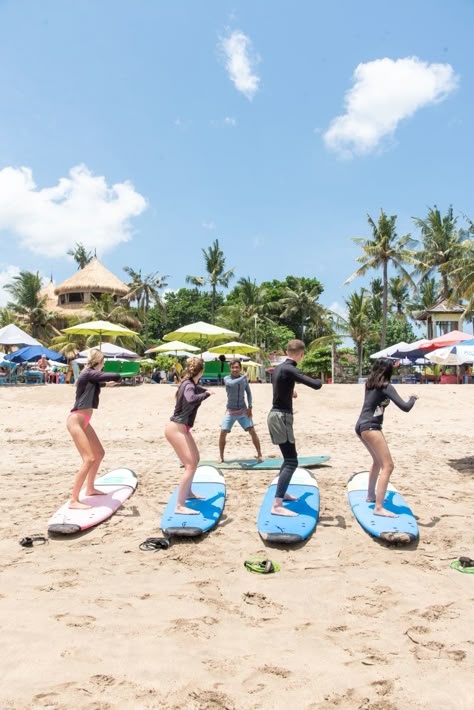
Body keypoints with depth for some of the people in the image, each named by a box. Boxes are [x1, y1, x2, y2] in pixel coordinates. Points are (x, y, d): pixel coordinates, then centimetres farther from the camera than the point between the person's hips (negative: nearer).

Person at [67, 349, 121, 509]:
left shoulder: (91, 376, 13)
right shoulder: (89, 373, -16)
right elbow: (116, 376, -21)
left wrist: (106, 383, 24)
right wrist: (114, 380, -2)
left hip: (84, 421, 10)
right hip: (76, 421, -10)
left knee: (99, 453, 18)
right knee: (89, 459, -16)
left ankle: (90, 488, 33)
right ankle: (74, 500, -12)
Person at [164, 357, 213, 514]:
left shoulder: (190, 384, 10)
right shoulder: (189, 385, -19)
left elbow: (198, 390, 36)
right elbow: (191, 399, -43)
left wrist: (206, 391, 55)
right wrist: (206, 394, -28)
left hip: (181, 428, 10)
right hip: (176, 429, -10)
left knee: (195, 459, 23)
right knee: (191, 465, -16)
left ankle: (188, 492, 38)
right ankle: (180, 506, -18)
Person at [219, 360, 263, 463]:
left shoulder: (244, 379, 0)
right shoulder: (227, 378, -9)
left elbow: (248, 393, 9)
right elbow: (232, 384, -33)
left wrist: (250, 407, 0)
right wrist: (244, 376, -27)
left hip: (243, 411, 2)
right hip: (230, 411, -2)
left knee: (252, 431, -6)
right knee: (222, 433, -9)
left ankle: (259, 454, 8)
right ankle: (221, 458, 8)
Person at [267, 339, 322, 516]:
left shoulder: (279, 368, 10)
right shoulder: (290, 370, -19)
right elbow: (316, 385, -27)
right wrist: (319, 380, -3)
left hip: (277, 415, 10)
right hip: (281, 417, -10)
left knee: (289, 458, 22)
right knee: (291, 461, -11)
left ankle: (282, 493, 34)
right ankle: (277, 505, -15)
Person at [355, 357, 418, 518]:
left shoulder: (370, 384, 13)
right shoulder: (386, 386, -9)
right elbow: (405, 407, -13)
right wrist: (413, 398, 5)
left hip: (361, 426, 9)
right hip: (370, 427, -9)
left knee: (377, 461, 26)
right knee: (387, 466, -10)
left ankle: (371, 495, 37)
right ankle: (378, 508, -16)